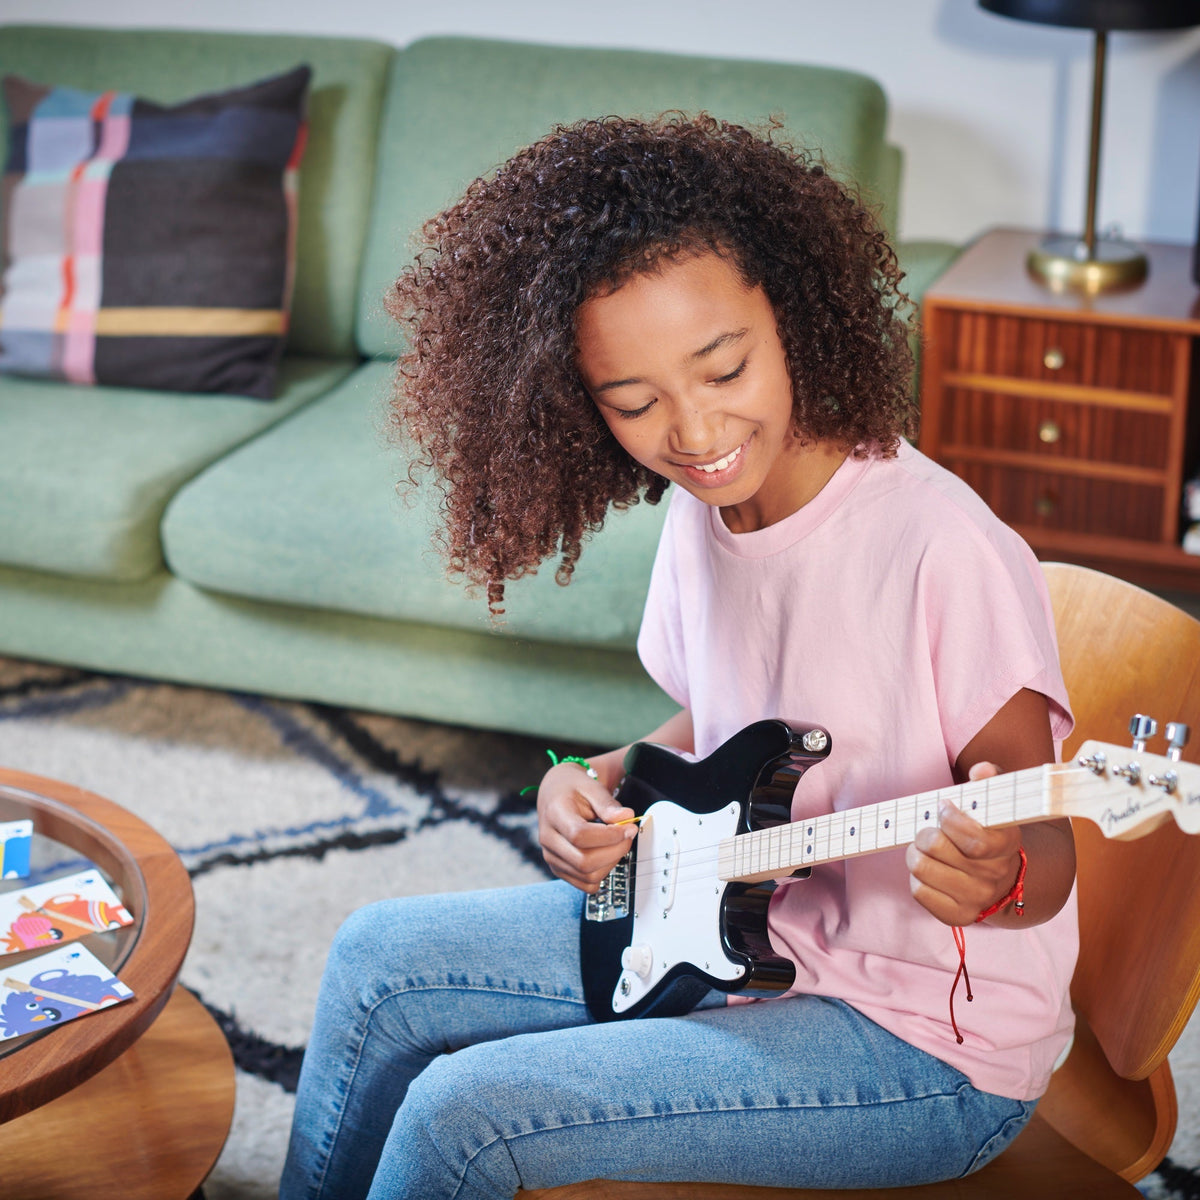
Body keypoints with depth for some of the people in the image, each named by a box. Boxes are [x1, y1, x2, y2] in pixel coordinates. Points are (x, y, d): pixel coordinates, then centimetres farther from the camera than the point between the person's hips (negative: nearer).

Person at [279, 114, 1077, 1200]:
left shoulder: (941, 551, -26)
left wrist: (998, 878, -43)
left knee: (465, 1113, -17)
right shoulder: (702, 511, -2)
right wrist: (593, 787, -5)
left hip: (928, 1039, -8)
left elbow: (1047, 858, -20)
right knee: (383, 959, 8)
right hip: (744, 930, 8)